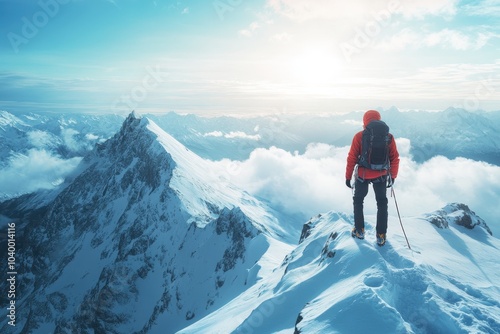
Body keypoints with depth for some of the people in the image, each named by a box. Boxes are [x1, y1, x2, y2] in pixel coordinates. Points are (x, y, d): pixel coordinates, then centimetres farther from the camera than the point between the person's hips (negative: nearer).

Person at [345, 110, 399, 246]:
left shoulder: (359, 137, -13)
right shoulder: (388, 137, -6)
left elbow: (352, 158, -12)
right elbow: (394, 158, -2)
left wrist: (348, 176, -2)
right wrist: (393, 176, 9)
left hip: (362, 176, -2)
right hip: (381, 176, 2)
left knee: (358, 201, 21)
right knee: (382, 204, 18)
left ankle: (359, 230, 26)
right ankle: (381, 235, 19)